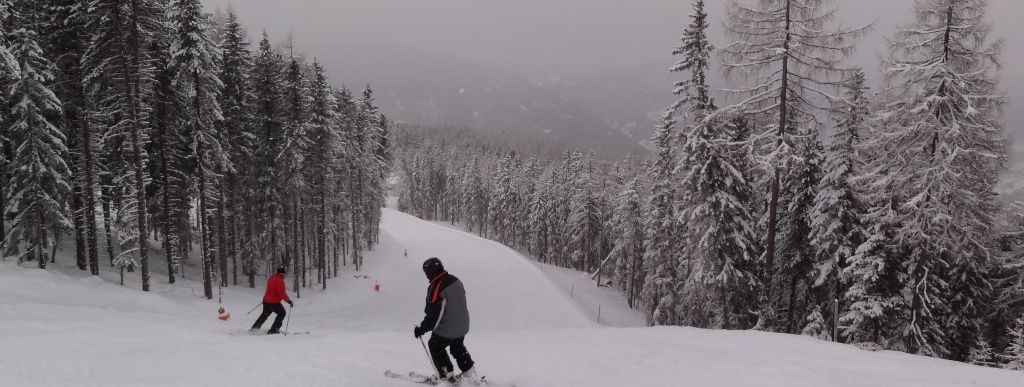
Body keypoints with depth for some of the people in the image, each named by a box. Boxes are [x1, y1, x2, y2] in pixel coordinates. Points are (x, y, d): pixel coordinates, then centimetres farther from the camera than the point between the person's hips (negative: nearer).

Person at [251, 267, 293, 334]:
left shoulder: (271, 278, 7)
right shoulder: (279, 280, -21)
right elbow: (282, 293, -24)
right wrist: (289, 301, -18)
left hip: (266, 300, 9)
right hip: (274, 302, -9)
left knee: (265, 314, 27)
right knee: (282, 313, 7)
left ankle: (255, 327, 35)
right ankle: (273, 329, 3)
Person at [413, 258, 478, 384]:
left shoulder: (436, 287, -26)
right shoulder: (456, 280, -1)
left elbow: (433, 314, -25)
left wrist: (422, 329, -13)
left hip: (446, 330, -7)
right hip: (463, 326, 8)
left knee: (435, 346, 18)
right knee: (458, 349, 26)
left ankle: (447, 375, 23)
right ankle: (471, 375, 28)